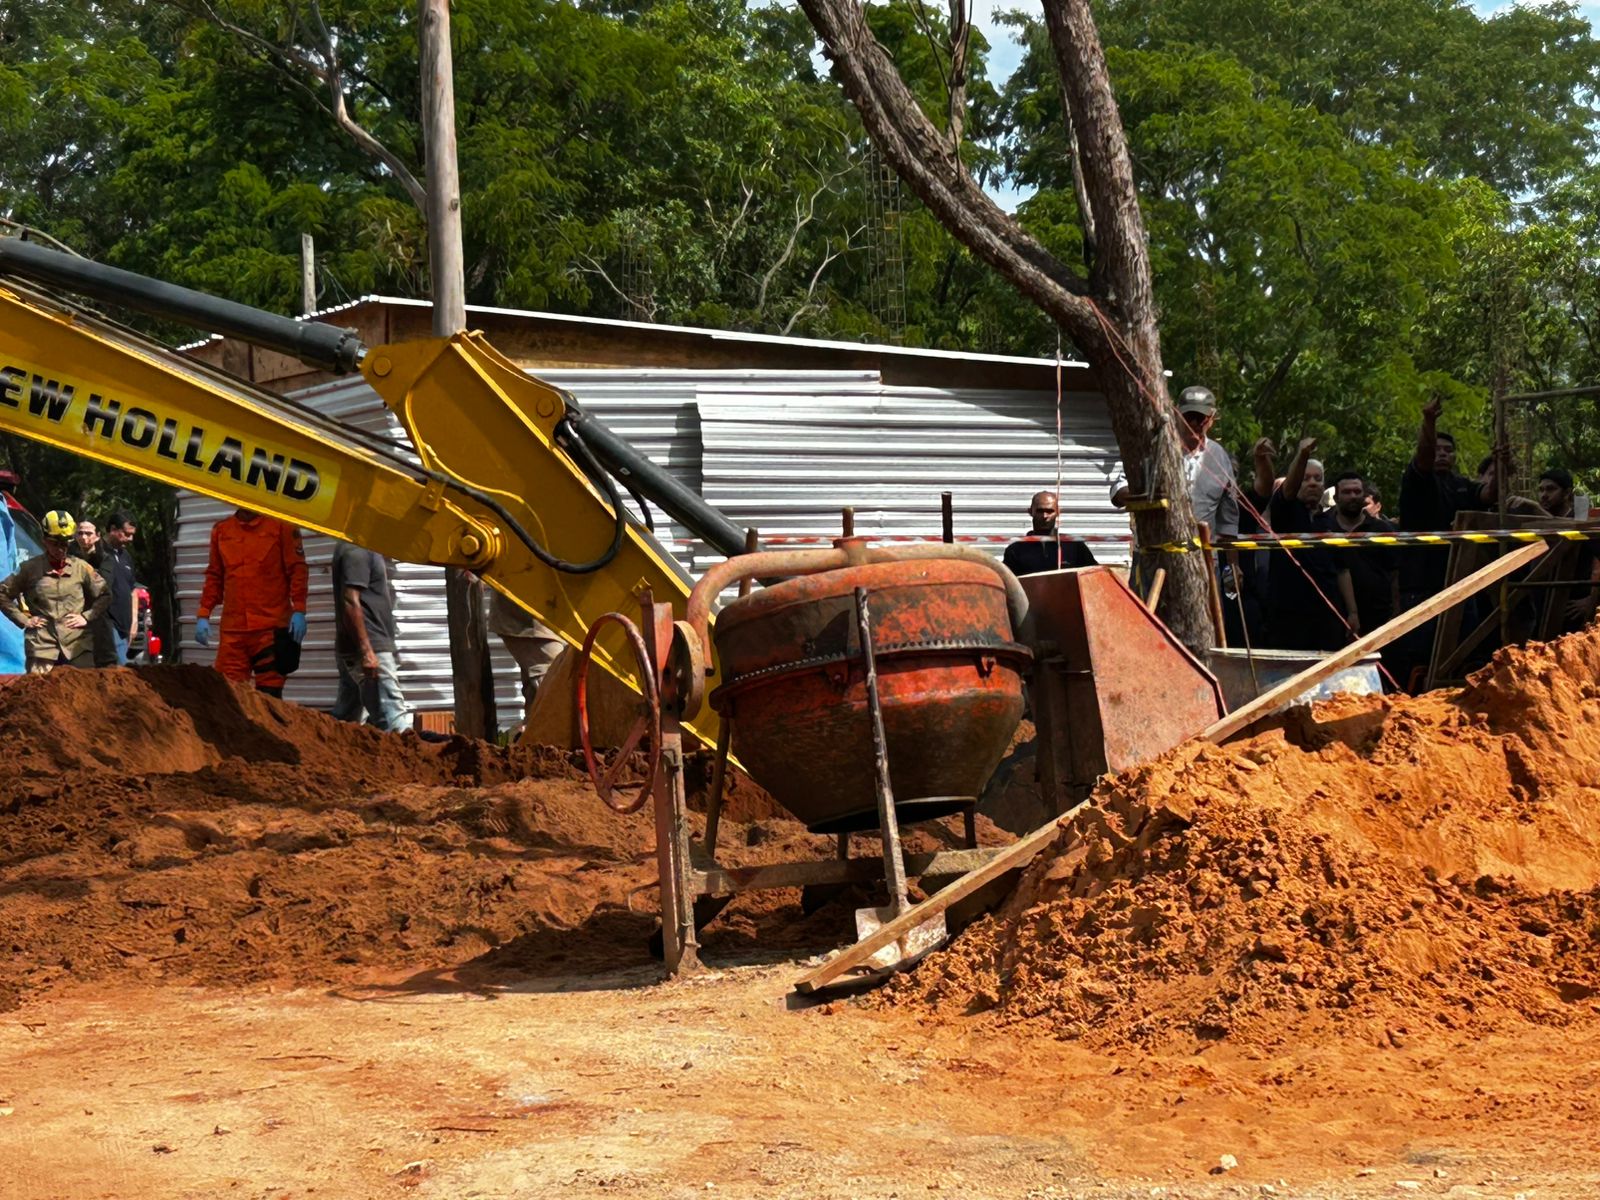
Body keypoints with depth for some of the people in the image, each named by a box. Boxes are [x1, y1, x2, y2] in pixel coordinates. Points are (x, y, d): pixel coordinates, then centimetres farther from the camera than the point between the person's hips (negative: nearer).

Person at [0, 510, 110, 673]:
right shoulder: (29, 569, 3)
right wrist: (22, 620, 1)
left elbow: (104, 595, 16)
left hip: (78, 647, 1)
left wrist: (87, 617, 3)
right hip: (42, 646, -1)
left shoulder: (81, 568, 6)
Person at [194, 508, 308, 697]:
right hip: (233, 628, 3)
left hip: (272, 626, -3)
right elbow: (214, 575, 19)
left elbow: (297, 569, 1)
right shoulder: (221, 530, 15)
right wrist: (203, 615, 11)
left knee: (269, 695, -3)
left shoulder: (281, 525, 4)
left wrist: (298, 610, -8)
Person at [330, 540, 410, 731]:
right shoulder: (357, 550, -14)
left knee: (345, 716, 12)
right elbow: (350, 602, -21)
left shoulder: (358, 548, 15)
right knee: (392, 718, -12)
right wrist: (367, 652, -23)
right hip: (371, 647, -10)